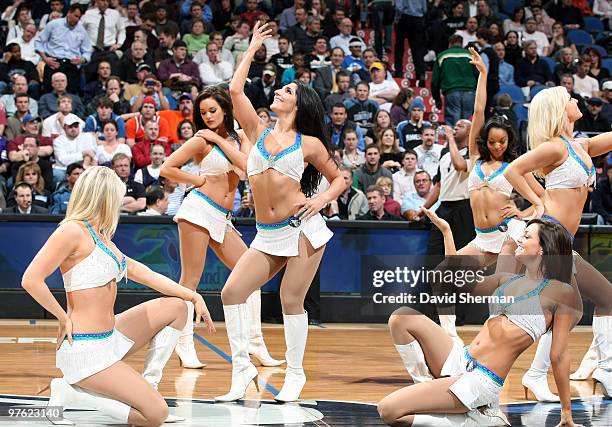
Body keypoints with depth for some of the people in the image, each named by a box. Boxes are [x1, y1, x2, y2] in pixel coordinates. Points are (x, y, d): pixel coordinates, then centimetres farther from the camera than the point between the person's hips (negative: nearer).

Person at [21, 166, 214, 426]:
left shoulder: (100, 237, 15)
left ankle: (148, 383, 12)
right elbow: (31, 280, -22)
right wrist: (64, 319, -14)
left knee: (176, 306, 18)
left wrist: (194, 297, 14)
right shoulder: (73, 231, -13)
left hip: (109, 339, 10)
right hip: (86, 349, -10)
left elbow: (141, 273, 19)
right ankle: (70, 394, -5)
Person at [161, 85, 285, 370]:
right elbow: (167, 169, -5)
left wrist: (220, 139, -5)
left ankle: (255, 344, 6)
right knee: (190, 280, -6)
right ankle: (185, 346, -4)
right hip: (199, 210, -6)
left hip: (222, 219, 6)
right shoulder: (201, 140, -1)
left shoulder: (239, 138, 13)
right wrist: (199, 180, -1)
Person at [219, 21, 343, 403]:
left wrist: (322, 200, -7)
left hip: (302, 229, -4)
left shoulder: (310, 144, 3)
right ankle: (243, 368, 0)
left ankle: (296, 374, 10)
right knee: (232, 292, -8)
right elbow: (236, 90, 3)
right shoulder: (259, 132, 11)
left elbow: (338, 179, 13)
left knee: (292, 301, -5)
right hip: (267, 236, 4)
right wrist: (253, 48, 13)